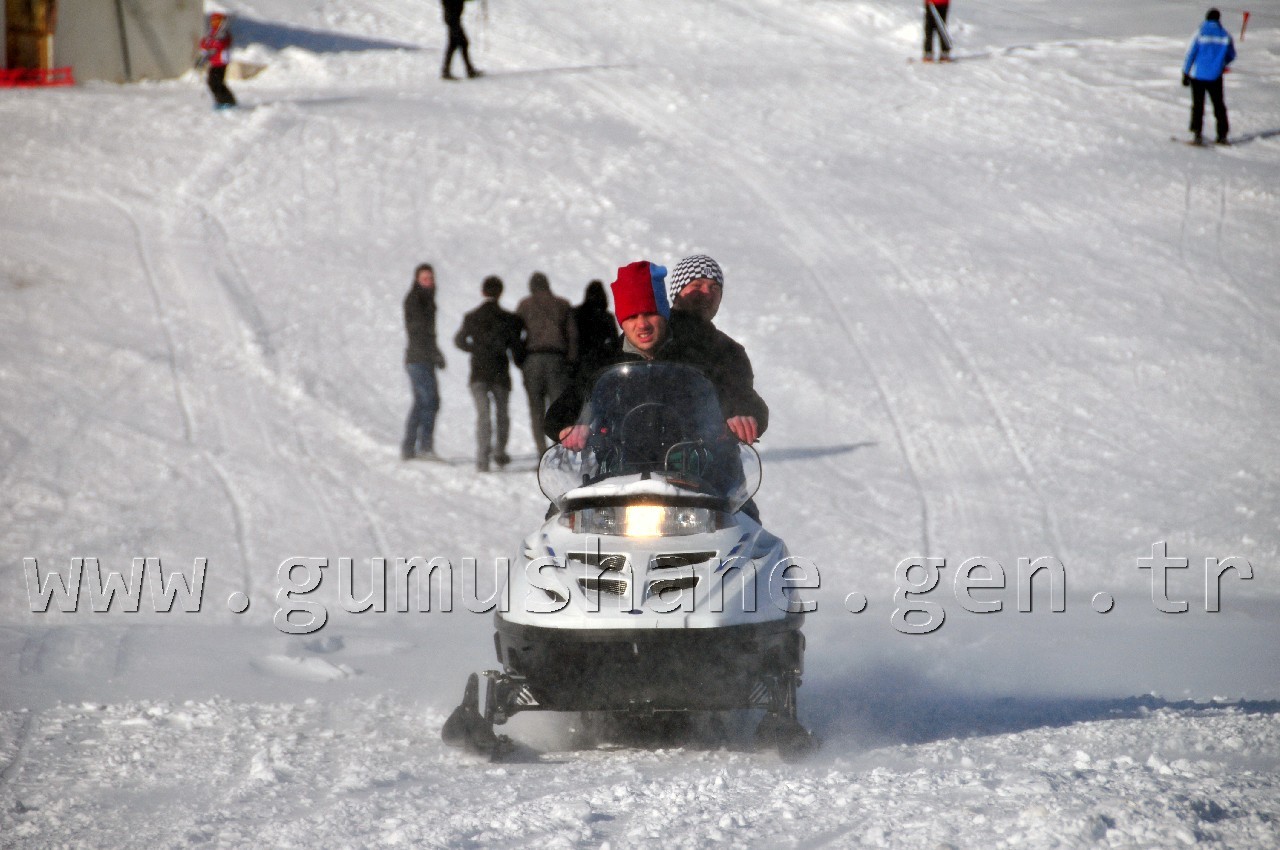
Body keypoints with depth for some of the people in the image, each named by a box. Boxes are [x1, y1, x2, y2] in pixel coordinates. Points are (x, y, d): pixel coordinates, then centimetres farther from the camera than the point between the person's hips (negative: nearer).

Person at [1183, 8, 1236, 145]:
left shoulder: (1200, 34, -7)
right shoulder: (1225, 35, 0)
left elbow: (1190, 54, -8)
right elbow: (1231, 56, 10)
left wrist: (1186, 73, -2)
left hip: (1197, 76, -1)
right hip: (1215, 77, 1)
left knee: (1197, 105, 5)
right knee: (1219, 106, 11)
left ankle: (1197, 134, -3)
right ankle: (1222, 135, 9)